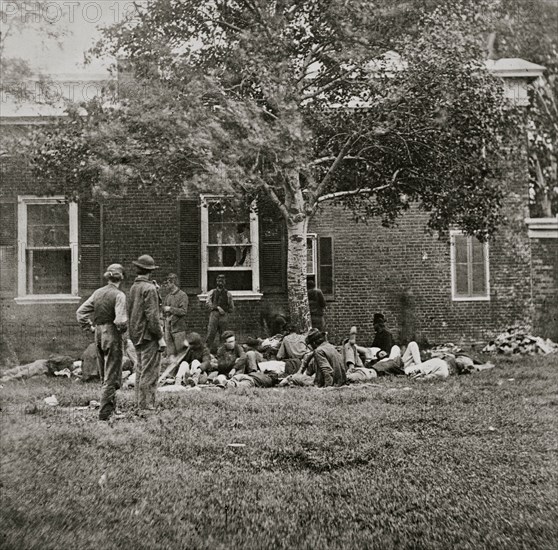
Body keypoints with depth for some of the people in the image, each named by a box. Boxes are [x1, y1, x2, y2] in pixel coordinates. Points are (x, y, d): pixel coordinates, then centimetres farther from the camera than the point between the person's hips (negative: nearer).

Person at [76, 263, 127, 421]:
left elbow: (80, 312, 6)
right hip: (112, 336, -6)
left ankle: (111, 406, 30)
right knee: (111, 376, 3)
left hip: (98, 335, 6)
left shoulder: (98, 293, 4)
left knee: (104, 375, 19)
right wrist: (122, 328, -4)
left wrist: (89, 326, 12)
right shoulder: (119, 295, -14)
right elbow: (120, 320, -24)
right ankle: (105, 412, 5)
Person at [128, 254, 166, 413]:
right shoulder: (149, 288, -14)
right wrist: (160, 337, -16)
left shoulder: (133, 287, 12)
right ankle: (146, 406, -3)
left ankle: (139, 403, 23)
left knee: (141, 370, 17)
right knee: (149, 372, -5)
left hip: (136, 335, 9)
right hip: (148, 335, -9)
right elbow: (152, 316, -19)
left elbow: (129, 312, 16)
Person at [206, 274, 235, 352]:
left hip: (224, 316, 1)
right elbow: (208, 303, 1)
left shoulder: (228, 294, 16)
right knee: (211, 334, -12)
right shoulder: (212, 292, 16)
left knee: (223, 335, -1)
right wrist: (218, 307, -11)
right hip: (214, 314, -1)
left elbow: (232, 309, 16)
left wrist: (224, 310, 2)